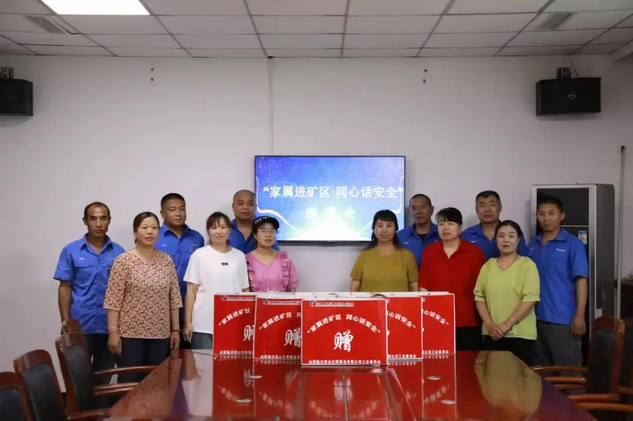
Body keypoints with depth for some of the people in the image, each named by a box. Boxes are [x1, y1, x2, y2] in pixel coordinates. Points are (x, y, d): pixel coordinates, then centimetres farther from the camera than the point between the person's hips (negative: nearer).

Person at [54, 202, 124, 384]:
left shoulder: (119, 252, 4)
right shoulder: (71, 251, 0)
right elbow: (64, 288, 0)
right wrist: (66, 323, -7)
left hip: (110, 325, 2)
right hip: (81, 325, -2)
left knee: (104, 379, 12)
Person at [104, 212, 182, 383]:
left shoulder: (167, 261, 8)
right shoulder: (123, 261, -6)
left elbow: (174, 298, 9)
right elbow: (113, 300, -8)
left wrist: (175, 330, 6)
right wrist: (113, 332, -13)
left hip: (160, 335, 4)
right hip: (130, 333, -4)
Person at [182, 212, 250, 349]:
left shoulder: (239, 256, 8)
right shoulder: (199, 255, 0)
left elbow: (245, 291, 11)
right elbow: (191, 291, 1)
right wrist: (188, 323, -3)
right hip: (203, 325, -2)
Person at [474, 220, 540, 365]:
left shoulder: (527, 265, -2)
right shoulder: (488, 266, 10)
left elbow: (530, 299, -11)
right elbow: (479, 296, 7)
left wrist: (507, 324, -15)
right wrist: (489, 324, -6)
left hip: (520, 335, -3)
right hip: (492, 335, 4)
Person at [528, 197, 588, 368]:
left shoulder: (573, 244, -6)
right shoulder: (532, 244, 9)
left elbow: (581, 280, -9)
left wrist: (579, 316, -15)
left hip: (563, 319, -5)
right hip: (536, 317, 5)